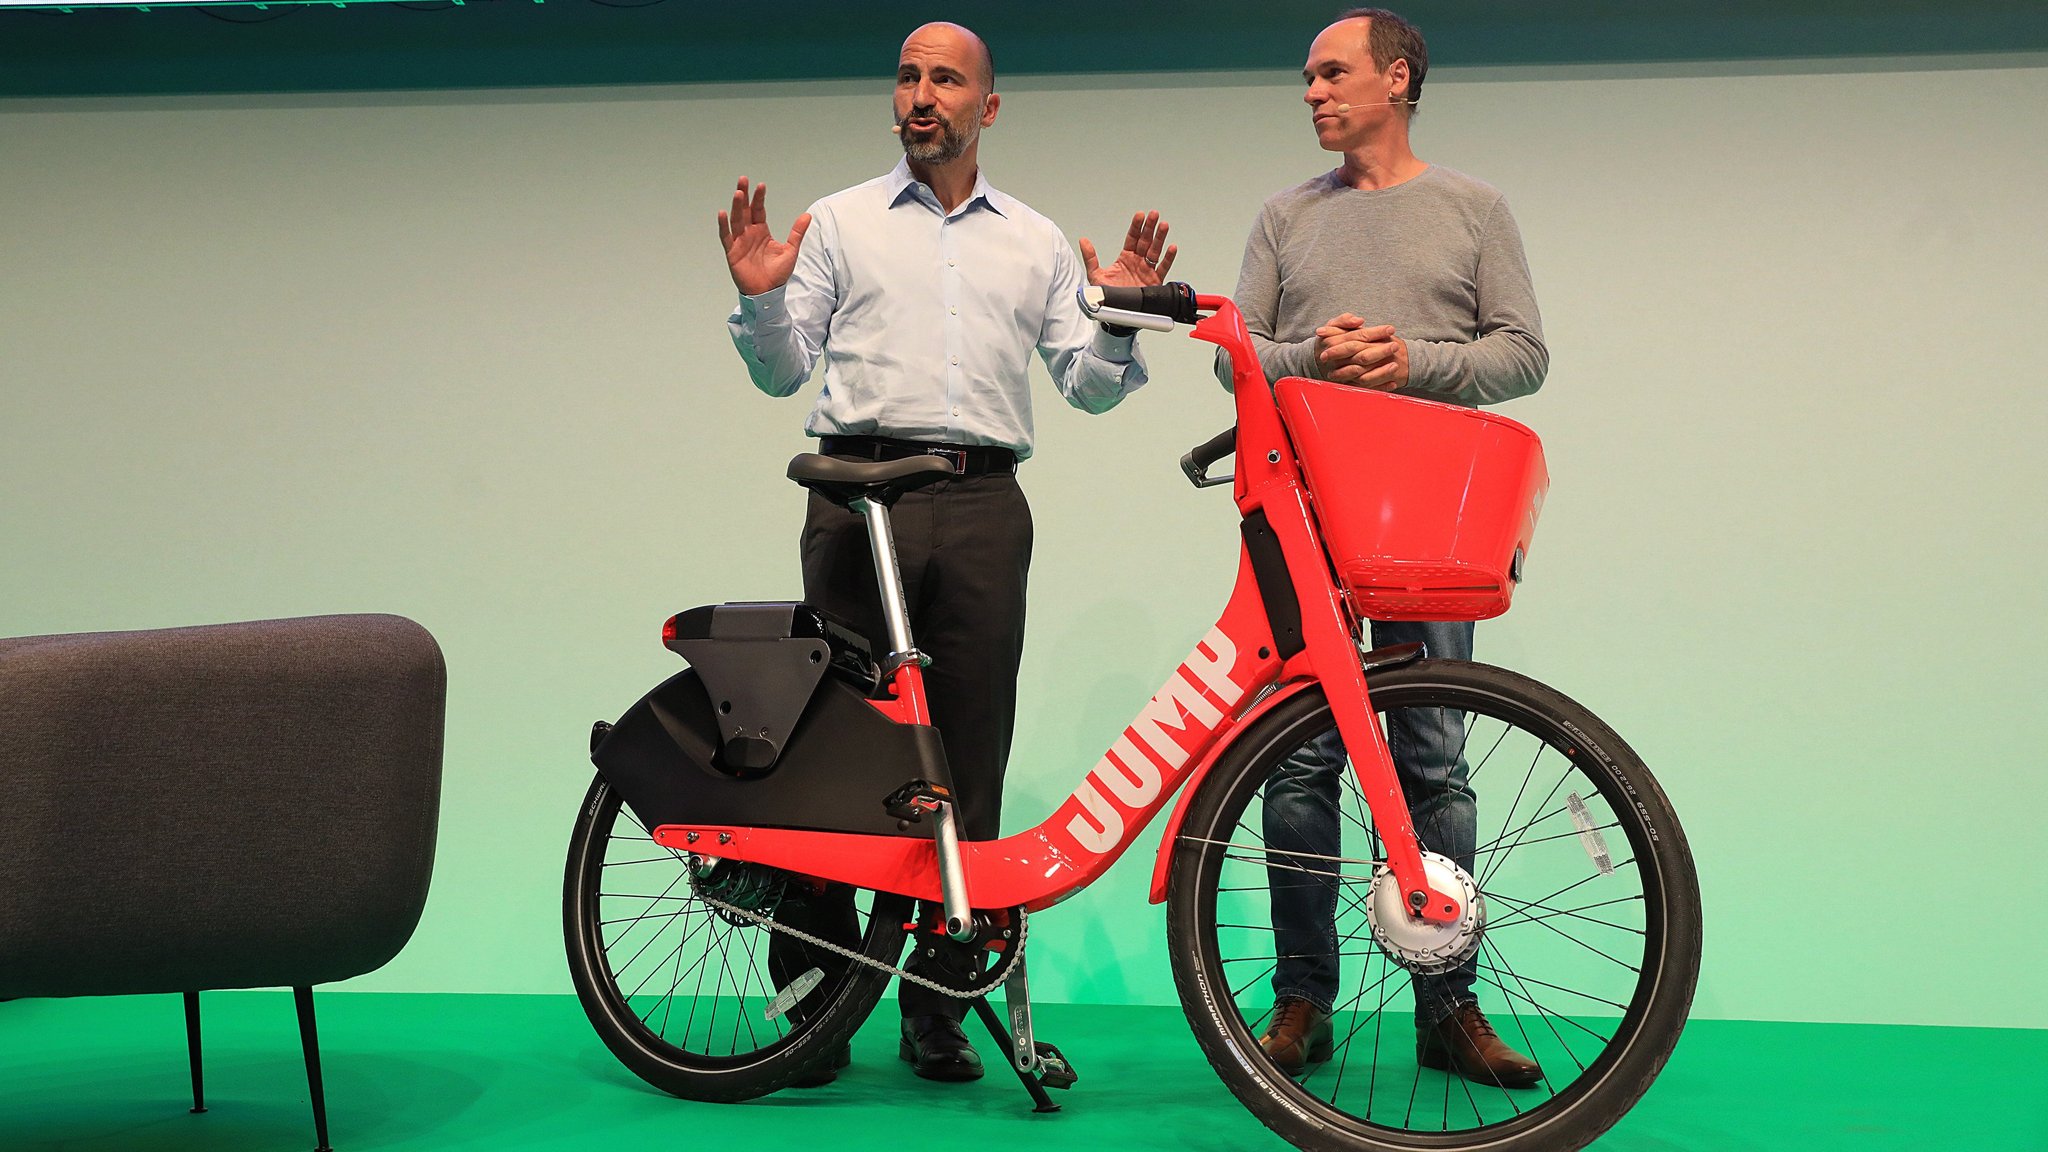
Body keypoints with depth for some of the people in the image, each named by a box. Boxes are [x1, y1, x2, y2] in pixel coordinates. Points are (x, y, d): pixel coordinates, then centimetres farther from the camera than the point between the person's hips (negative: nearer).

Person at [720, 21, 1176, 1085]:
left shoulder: (1037, 241, 19)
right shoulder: (841, 222, 15)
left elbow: (1088, 388, 15)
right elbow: (782, 373, 10)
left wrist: (1120, 318, -2)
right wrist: (759, 298, -7)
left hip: (984, 508, 1)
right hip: (860, 499, -1)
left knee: (968, 750, 0)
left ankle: (938, 1001, 8)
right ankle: (812, 987, 6)